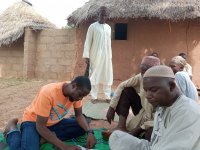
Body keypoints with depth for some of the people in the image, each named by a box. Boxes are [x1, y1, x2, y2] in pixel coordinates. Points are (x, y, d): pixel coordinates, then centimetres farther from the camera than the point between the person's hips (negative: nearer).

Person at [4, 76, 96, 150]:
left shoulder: (76, 92, -14)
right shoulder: (49, 93, -33)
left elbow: (79, 115, -3)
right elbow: (40, 126, -30)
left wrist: (89, 132, -23)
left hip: (54, 123, 6)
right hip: (33, 121, -6)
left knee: (82, 128, -12)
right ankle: (12, 130, -4)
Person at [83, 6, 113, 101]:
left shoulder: (108, 27, 12)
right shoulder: (93, 26, -3)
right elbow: (88, 42, -5)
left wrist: (110, 55, 13)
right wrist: (86, 56, -11)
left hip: (106, 56, 5)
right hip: (95, 56, -5)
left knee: (107, 77, 5)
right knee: (94, 76, 0)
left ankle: (108, 97, 13)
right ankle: (94, 97, 7)